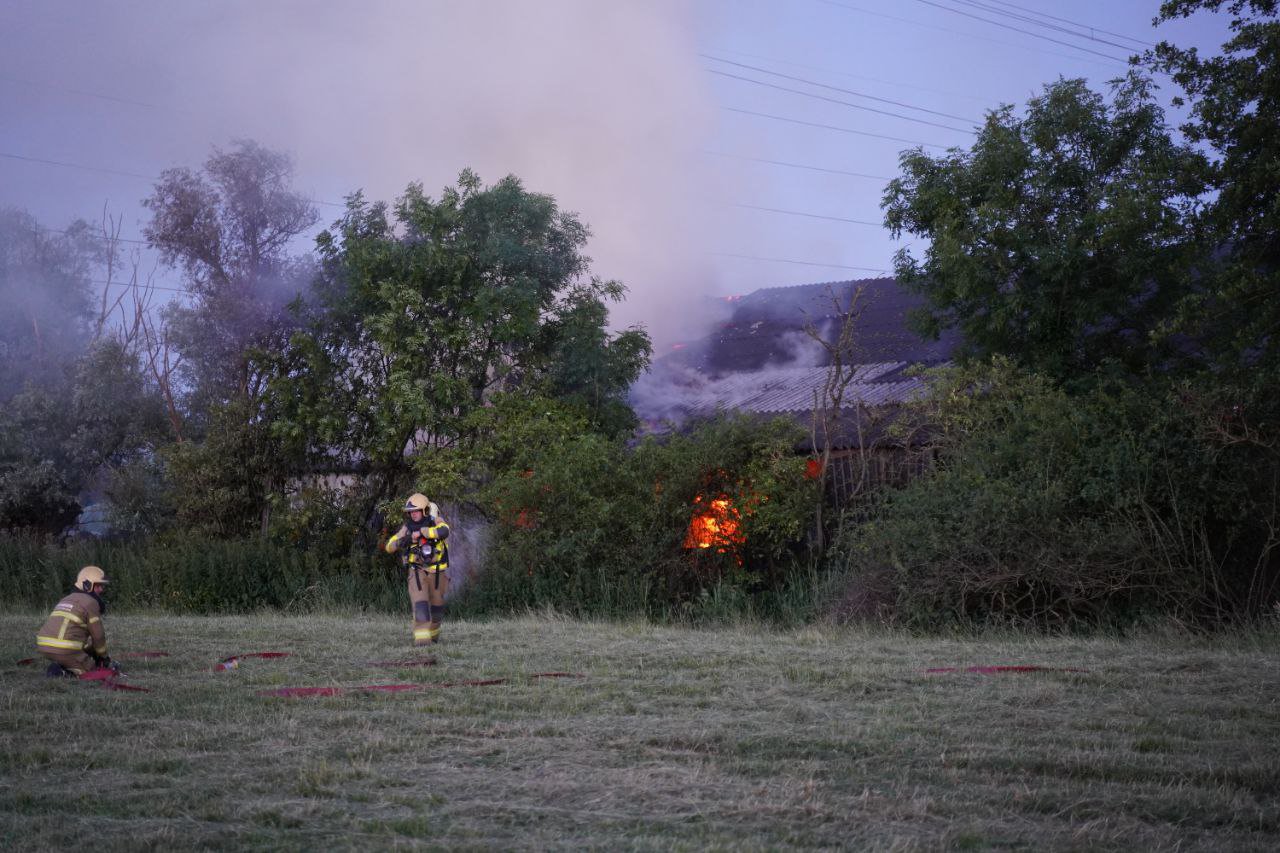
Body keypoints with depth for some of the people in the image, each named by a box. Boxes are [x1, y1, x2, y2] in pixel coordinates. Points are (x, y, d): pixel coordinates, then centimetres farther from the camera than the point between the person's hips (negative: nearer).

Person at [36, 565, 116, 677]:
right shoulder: (90, 602, -2)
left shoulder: (66, 600, 26)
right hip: (65, 650, -9)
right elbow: (98, 635, 2)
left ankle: (59, 666, 7)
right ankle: (60, 671, -12)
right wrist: (103, 656, 19)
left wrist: (93, 653, 36)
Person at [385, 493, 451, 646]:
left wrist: (421, 532, -39)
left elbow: (444, 531, -36)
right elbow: (389, 547, -5)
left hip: (436, 572, 1)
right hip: (417, 572, -1)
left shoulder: (435, 522, -12)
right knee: (420, 604, -19)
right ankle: (422, 638, -24)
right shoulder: (407, 527, -6)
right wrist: (401, 541, -27)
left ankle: (433, 633, 40)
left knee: (437, 606, 15)